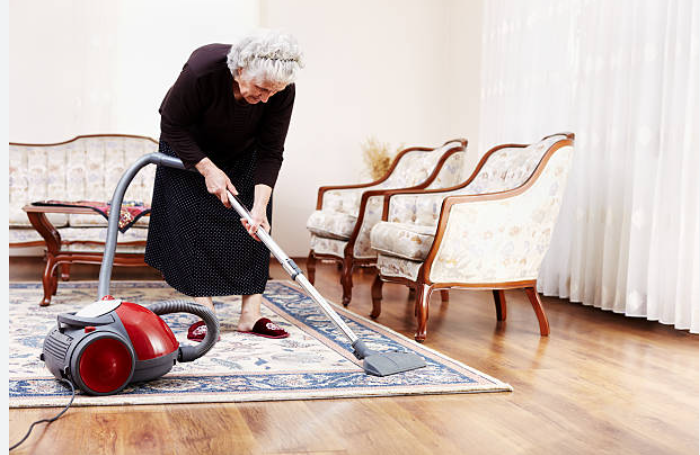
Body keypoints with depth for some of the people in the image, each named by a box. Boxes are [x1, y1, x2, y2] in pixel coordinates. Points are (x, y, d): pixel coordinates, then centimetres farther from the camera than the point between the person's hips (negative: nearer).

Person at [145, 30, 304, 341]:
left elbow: (270, 153, -23)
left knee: (254, 225, -6)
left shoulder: (282, 89, -30)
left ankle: (250, 315, -2)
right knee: (193, 225, -9)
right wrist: (208, 169, -28)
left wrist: (260, 205, -32)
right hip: (190, 149, -2)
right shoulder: (202, 69, -38)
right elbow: (172, 126, -24)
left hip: (243, 154, 3)